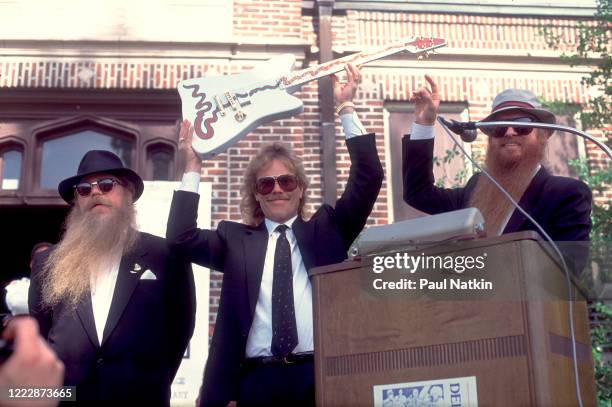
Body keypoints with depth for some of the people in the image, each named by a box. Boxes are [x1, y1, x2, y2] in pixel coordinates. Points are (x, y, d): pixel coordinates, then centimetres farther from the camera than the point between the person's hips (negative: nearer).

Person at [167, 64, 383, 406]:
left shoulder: (326, 229, 12)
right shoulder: (236, 240, 13)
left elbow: (368, 178, 4)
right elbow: (182, 238, 0)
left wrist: (346, 108, 0)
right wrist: (194, 167, 1)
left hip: (321, 376, 0)